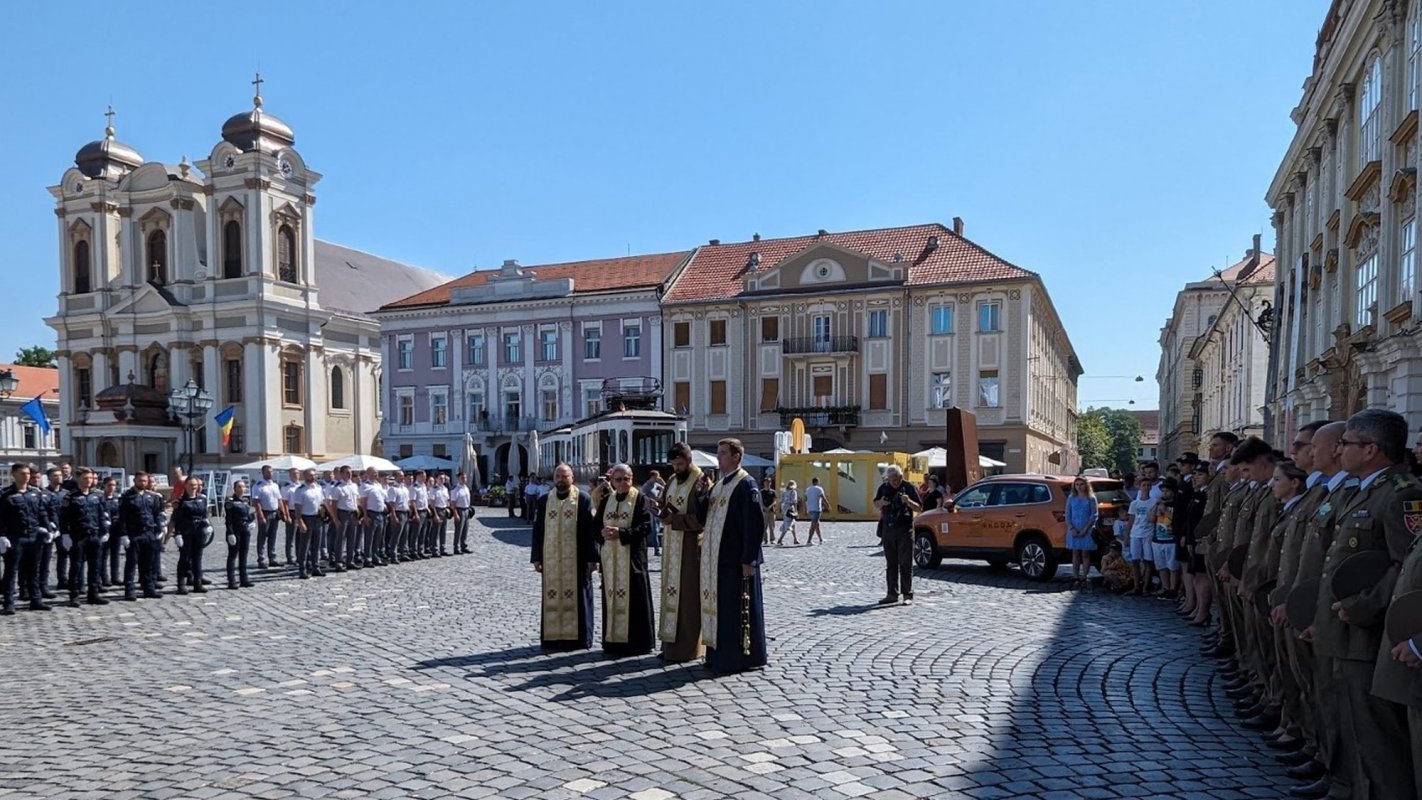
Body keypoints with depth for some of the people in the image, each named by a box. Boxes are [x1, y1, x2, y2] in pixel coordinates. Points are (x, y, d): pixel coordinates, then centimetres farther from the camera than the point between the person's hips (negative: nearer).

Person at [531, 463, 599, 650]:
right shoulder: (545, 501, 9)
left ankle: (578, 637, 10)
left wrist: (591, 557, -9)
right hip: (551, 560, 3)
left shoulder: (583, 500, -2)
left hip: (576, 559, -3)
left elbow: (591, 530, -5)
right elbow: (538, 530, 10)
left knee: (576, 597, 1)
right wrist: (537, 557, 4)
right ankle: (553, 637, 14)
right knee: (552, 598, 5)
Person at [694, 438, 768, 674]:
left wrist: (748, 560, -19)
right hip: (716, 559, 9)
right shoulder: (719, 485, 15)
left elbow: (754, 524, -16)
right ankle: (719, 654, 24)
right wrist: (703, 497, -5)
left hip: (736, 560, -9)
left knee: (737, 608, -1)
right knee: (718, 606, 14)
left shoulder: (746, 485, -11)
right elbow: (701, 516, 15)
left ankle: (742, 656, 9)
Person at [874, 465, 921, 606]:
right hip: (888, 529, 4)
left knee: (905, 563, -3)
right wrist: (881, 502, -5)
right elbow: (876, 504, 19)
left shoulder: (908, 488, -3)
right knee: (890, 563, 8)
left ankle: (908, 595, 1)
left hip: (905, 530, -4)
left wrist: (908, 501, -21)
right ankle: (892, 594, 14)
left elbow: (918, 508, -1)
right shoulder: (884, 488, 8)